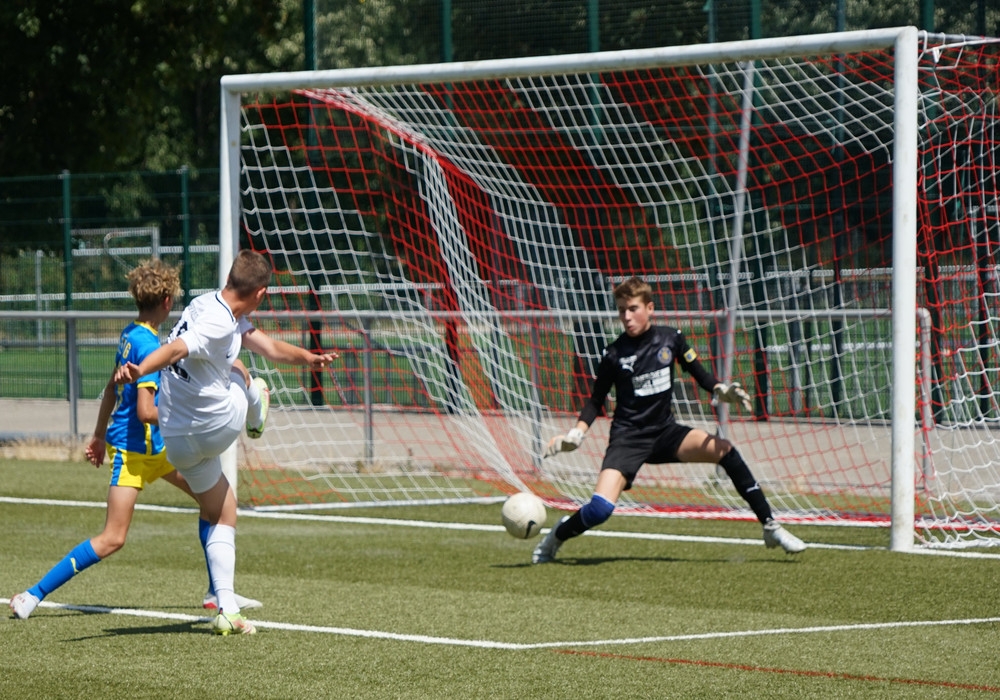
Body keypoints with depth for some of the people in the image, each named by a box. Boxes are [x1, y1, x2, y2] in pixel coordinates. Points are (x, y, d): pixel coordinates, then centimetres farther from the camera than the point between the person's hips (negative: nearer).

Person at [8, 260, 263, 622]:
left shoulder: (131, 334, 6)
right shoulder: (149, 346, -22)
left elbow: (113, 388, 18)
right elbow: (146, 411, -27)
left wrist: (99, 435, 28)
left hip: (155, 446, 10)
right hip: (131, 447, -10)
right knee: (112, 539, -11)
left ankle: (217, 592, 17)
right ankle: (34, 594, -5)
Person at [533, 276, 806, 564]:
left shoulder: (671, 339, -3)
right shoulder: (615, 353, -8)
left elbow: (699, 374, 7)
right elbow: (596, 400, 2)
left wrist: (721, 390, -14)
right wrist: (577, 433, -13)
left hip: (665, 432, 3)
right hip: (628, 437, -3)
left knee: (724, 451, -19)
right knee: (600, 508, -22)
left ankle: (770, 527, -9)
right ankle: (556, 537, 10)